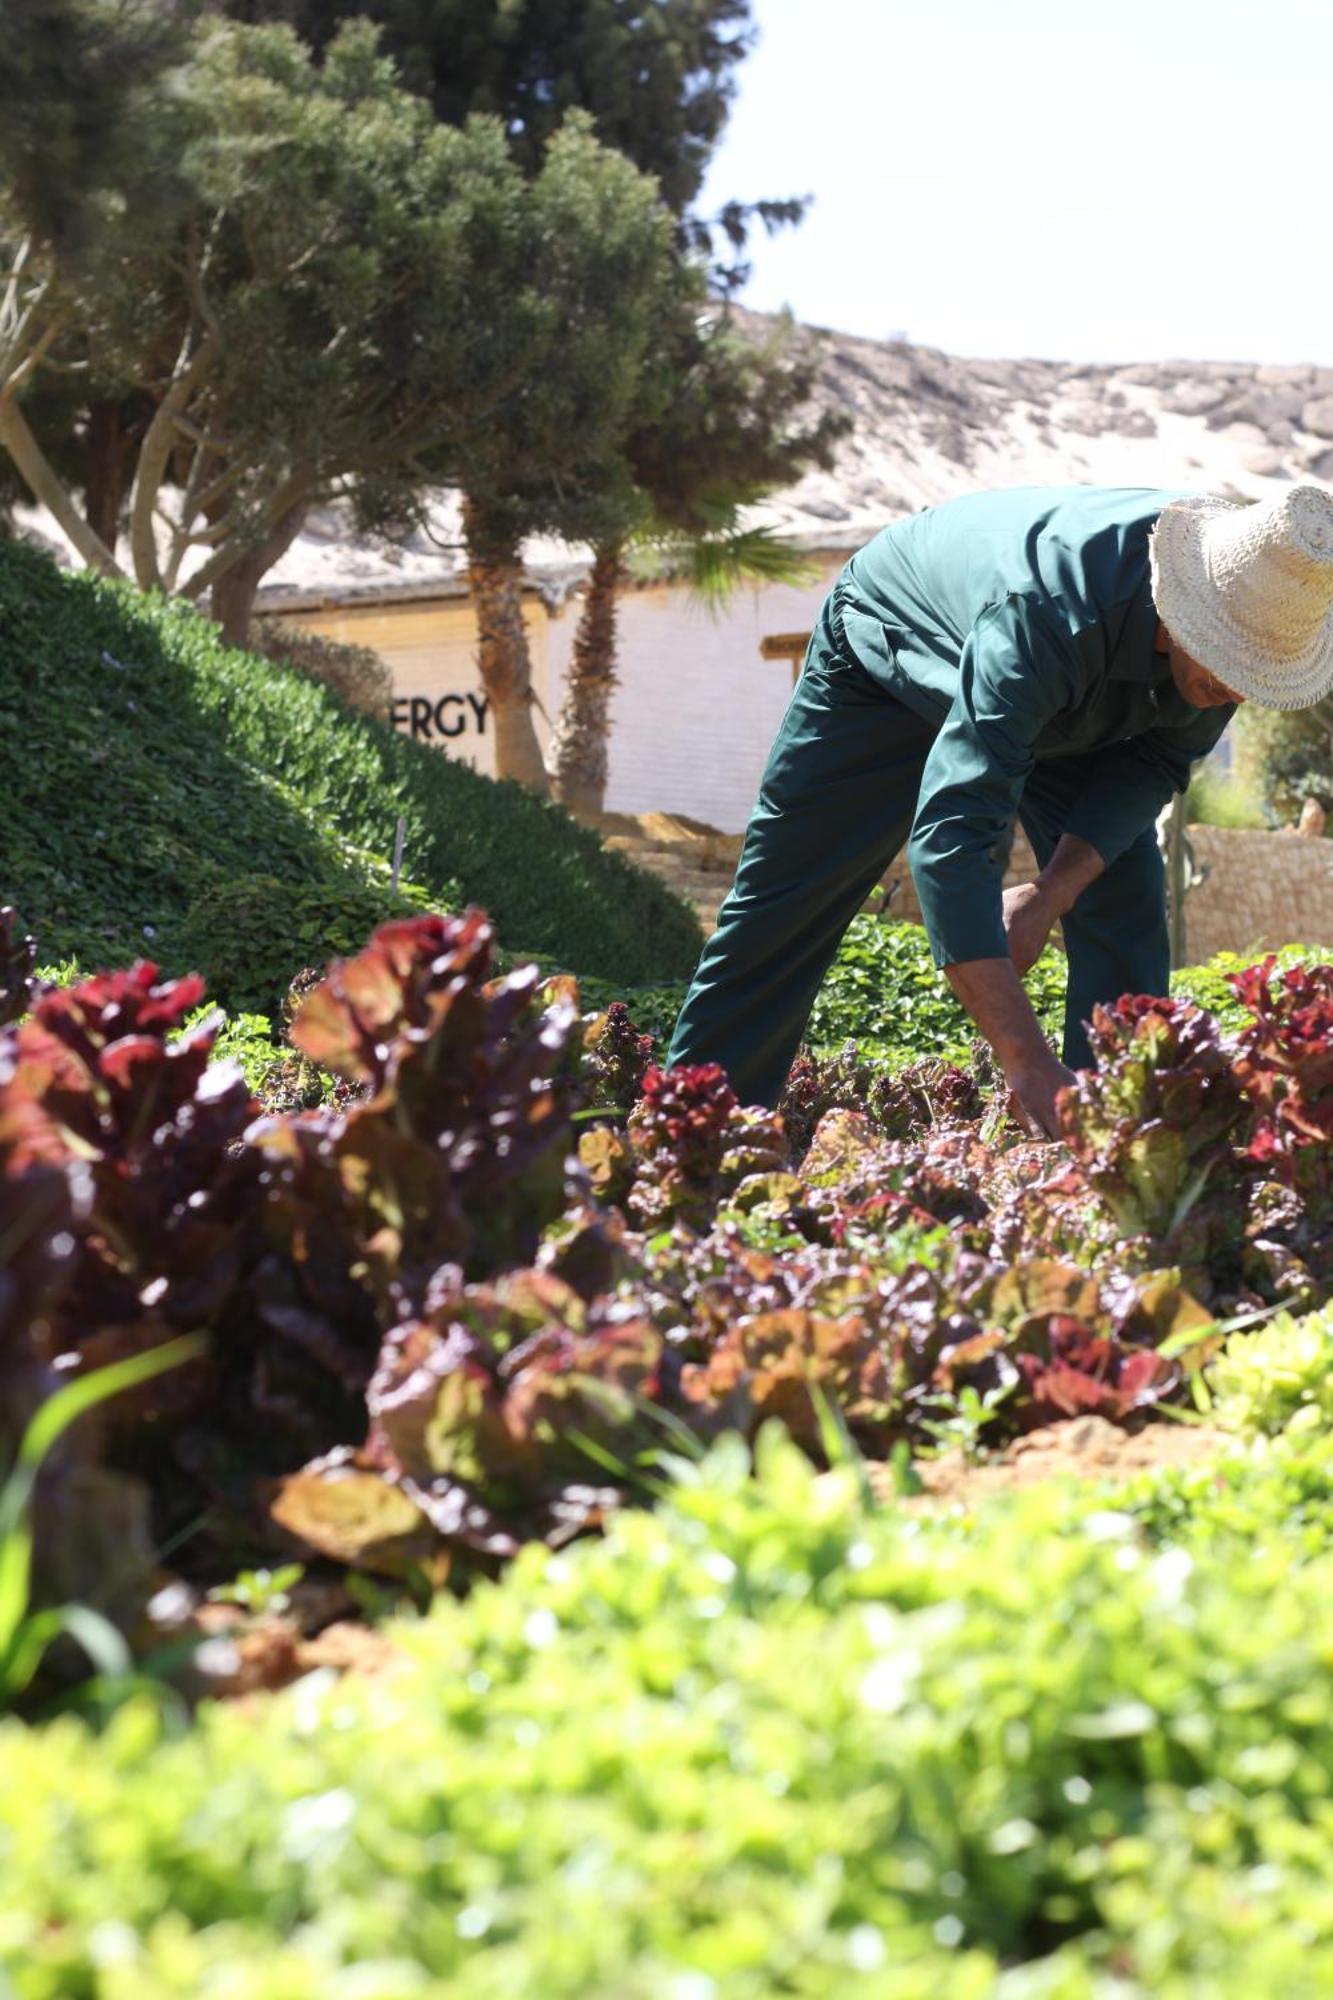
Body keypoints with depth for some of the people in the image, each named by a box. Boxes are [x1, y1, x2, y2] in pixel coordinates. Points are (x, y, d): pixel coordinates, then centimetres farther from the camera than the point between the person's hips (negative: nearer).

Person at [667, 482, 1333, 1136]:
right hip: (889, 658, -5)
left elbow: (1158, 759, -12)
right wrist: (1027, 1063, -58)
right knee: (785, 912, -2)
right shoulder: (1041, 612, -48)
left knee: (1125, 909, -9)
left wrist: (1053, 892, -27)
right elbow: (949, 836, -52)